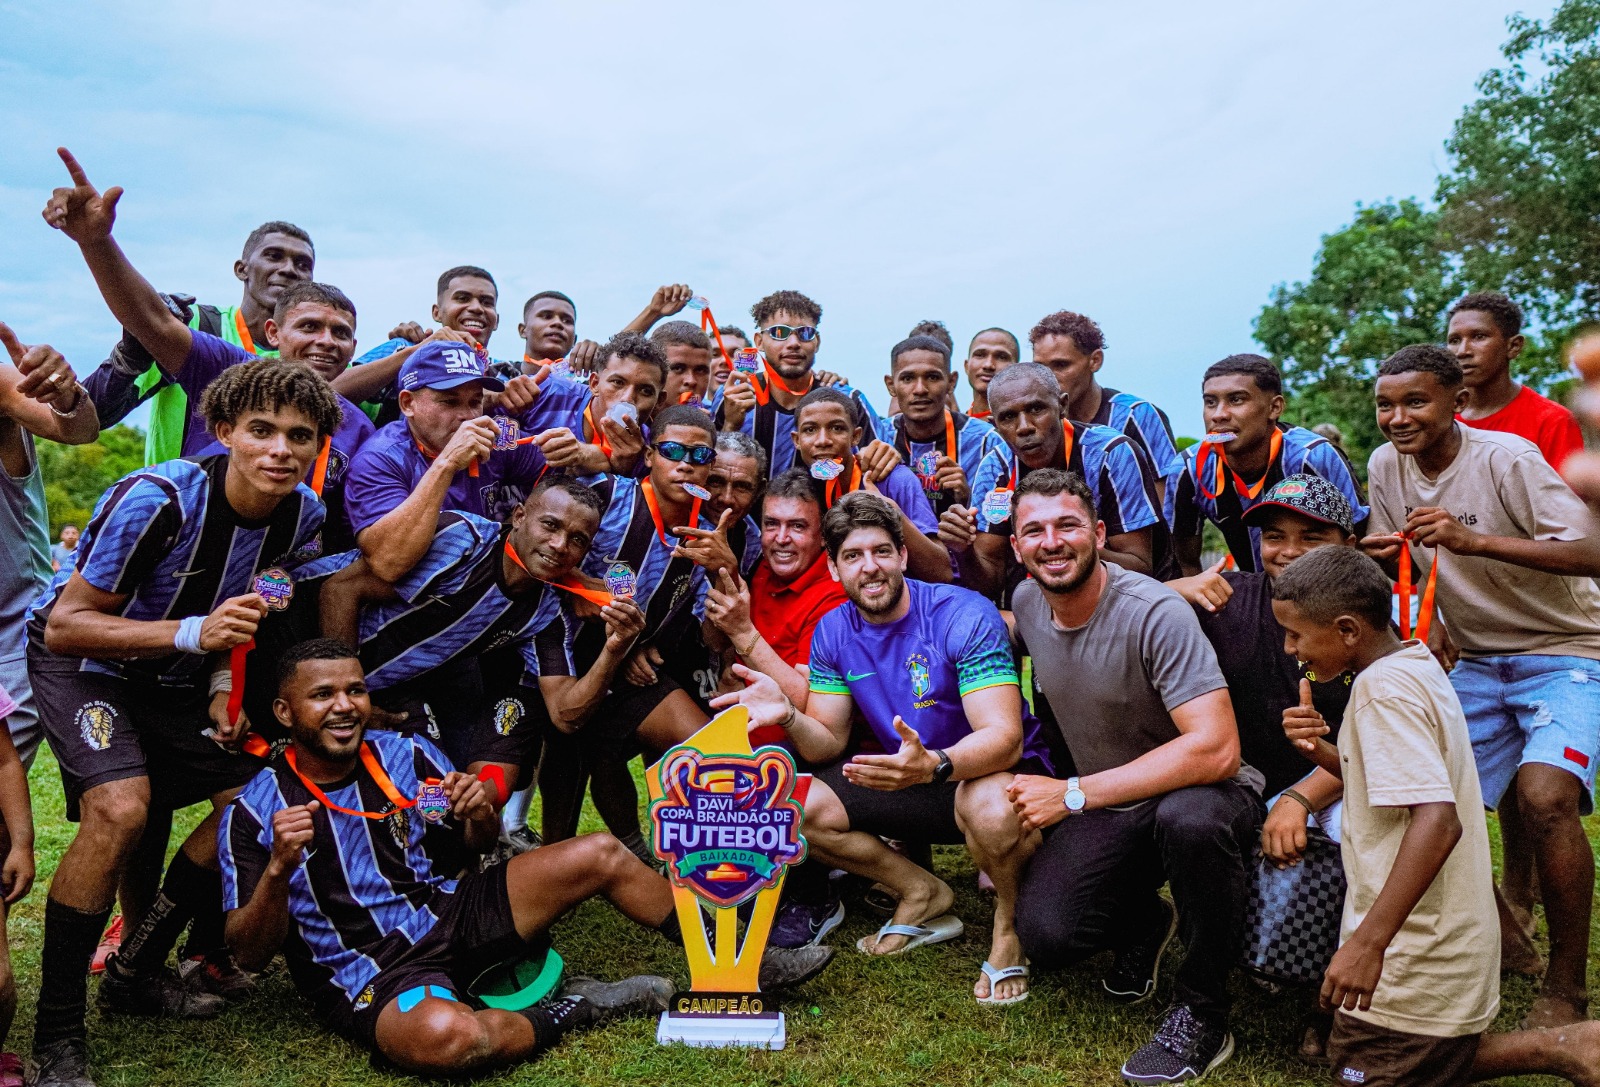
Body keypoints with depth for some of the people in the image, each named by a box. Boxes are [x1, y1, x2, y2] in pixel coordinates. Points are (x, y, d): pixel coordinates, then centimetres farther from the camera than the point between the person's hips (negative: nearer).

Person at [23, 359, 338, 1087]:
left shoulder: (301, 515, -12)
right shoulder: (157, 500, -30)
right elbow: (66, 626, -26)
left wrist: (224, 685, -9)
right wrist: (193, 633, -38)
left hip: (176, 672, 6)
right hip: (79, 662, -6)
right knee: (120, 808, -28)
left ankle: (136, 972, 16)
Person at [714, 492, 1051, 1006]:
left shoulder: (965, 616, -22)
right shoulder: (832, 632, -4)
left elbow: (1004, 737, -31)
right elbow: (829, 745, -3)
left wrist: (933, 765, -52)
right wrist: (788, 716, -26)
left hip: (993, 771, -5)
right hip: (912, 780, 6)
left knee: (990, 808, -40)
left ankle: (1010, 922, -5)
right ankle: (923, 893, 8)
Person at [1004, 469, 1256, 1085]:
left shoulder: (1155, 613, -24)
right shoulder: (1025, 604, -4)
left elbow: (1215, 750, -30)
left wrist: (1072, 796, -26)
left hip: (1198, 789, -4)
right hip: (1107, 809, 5)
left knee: (1190, 818, -40)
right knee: (1044, 935, -20)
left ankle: (1200, 1015, -14)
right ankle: (1144, 923, 17)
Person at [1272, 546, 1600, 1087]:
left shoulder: (1383, 687, -23)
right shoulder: (1417, 661, 7)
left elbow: (1438, 821, -32)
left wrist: (1368, 942, -35)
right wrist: (1321, 751, 1)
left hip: (1414, 956, -10)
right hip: (1445, 933, 10)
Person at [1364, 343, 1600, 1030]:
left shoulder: (1505, 457, -18)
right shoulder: (1386, 466, -1)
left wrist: (1474, 540, -37)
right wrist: (1387, 556, -15)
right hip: (1477, 660, 6)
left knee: (1545, 797, -27)